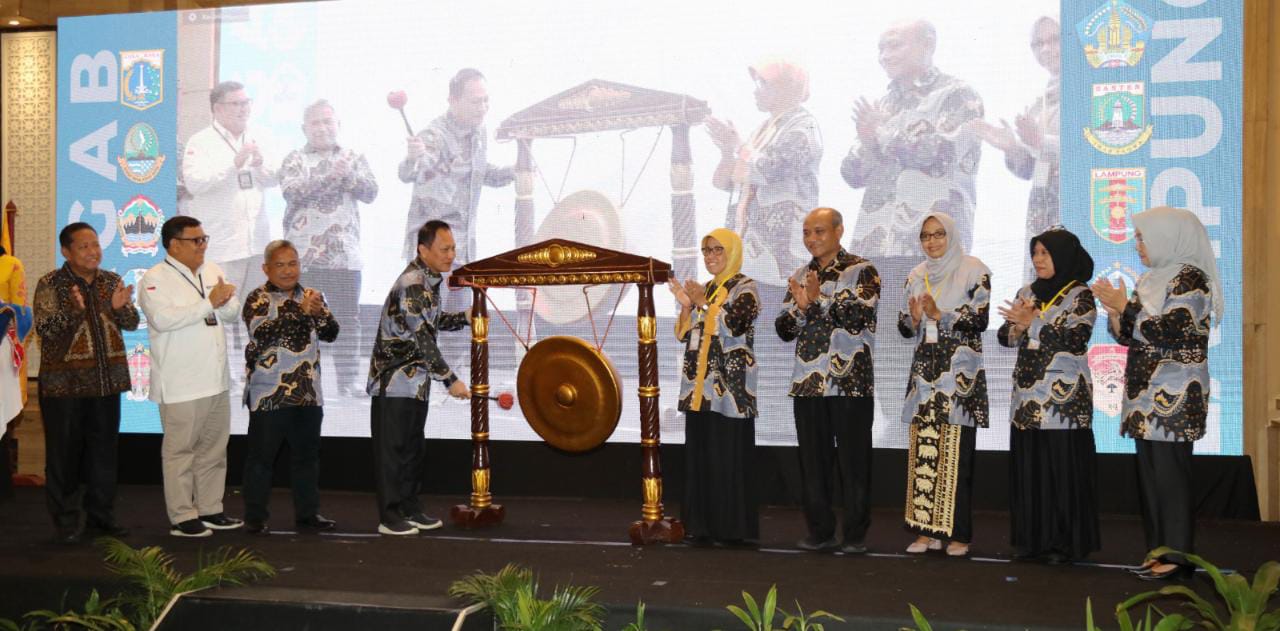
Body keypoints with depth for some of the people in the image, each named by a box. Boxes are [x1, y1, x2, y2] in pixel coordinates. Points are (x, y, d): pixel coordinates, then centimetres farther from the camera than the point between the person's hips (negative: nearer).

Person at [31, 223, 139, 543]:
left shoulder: (112, 281, 8)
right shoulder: (50, 284, -5)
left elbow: (132, 324, 7)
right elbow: (44, 328, -13)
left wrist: (120, 308, -15)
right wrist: (73, 310, -29)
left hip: (107, 380, 4)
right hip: (64, 382, -4)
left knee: (104, 450, 10)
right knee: (64, 453, 2)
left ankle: (101, 513, 22)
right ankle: (66, 521, 11)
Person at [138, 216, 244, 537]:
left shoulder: (213, 270, 13)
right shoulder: (155, 279, -9)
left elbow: (233, 310, 13)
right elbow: (162, 319, -23)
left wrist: (223, 303, -11)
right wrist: (208, 303, -19)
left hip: (216, 379, 7)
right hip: (181, 385, -7)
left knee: (213, 449, 13)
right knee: (180, 450, 0)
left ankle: (209, 510, 23)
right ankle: (182, 517, 8)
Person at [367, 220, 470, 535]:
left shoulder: (430, 279, 9)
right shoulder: (412, 284, -21)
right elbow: (423, 339, -24)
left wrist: (465, 317, 8)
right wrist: (451, 380, -22)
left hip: (415, 382, 9)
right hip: (394, 380, -9)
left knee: (414, 448, 14)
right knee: (392, 449, -2)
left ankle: (409, 508, 23)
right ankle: (390, 517, 4)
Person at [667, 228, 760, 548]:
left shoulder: (745, 288, -1)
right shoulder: (705, 289, 18)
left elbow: (734, 325, -17)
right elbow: (684, 335, 14)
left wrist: (704, 304, -14)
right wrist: (686, 305, -1)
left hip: (730, 386, -7)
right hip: (700, 386, 7)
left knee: (729, 455, -7)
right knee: (699, 455, 5)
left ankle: (734, 527, -2)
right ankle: (702, 524, 11)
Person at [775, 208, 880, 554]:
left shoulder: (862, 271, -1)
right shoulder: (800, 277, 14)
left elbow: (858, 316, -15)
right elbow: (784, 329, 9)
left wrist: (818, 300, -20)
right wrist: (800, 308, -10)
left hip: (851, 382, -5)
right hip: (807, 383, 5)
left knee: (852, 460, 0)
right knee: (812, 460, 8)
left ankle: (856, 534, 8)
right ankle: (820, 532, 17)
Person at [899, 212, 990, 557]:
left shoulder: (974, 271, 0)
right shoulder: (916, 276, 16)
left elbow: (981, 320, -7)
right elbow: (905, 327, 15)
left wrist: (940, 315, -15)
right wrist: (914, 319, -7)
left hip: (960, 372, -5)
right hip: (925, 370, 5)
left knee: (955, 451, -8)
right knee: (923, 449, 0)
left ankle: (957, 533, -4)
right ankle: (927, 529, 6)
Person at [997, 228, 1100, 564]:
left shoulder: (1080, 295, -3)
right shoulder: (1026, 293, 14)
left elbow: (1077, 340, -15)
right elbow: (1005, 336, 10)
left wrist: (1033, 323, -18)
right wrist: (1017, 327, -12)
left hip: (1065, 395, -5)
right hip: (1028, 394, 5)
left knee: (1063, 467, -4)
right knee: (1028, 466, 5)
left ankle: (1065, 542, 4)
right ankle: (1032, 538, 13)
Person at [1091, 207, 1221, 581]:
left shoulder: (1190, 278, -8)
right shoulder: (1153, 279, 16)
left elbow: (1169, 332, -19)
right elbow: (1128, 336, 18)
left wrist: (1125, 305, -12)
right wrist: (1113, 308, 1)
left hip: (1174, 396, -8)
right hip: (1147, 395, 8)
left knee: (1170, 472, -8)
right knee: (1150, 472, 7)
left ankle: (1178, 555, -4)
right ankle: (1159, 550, 13)